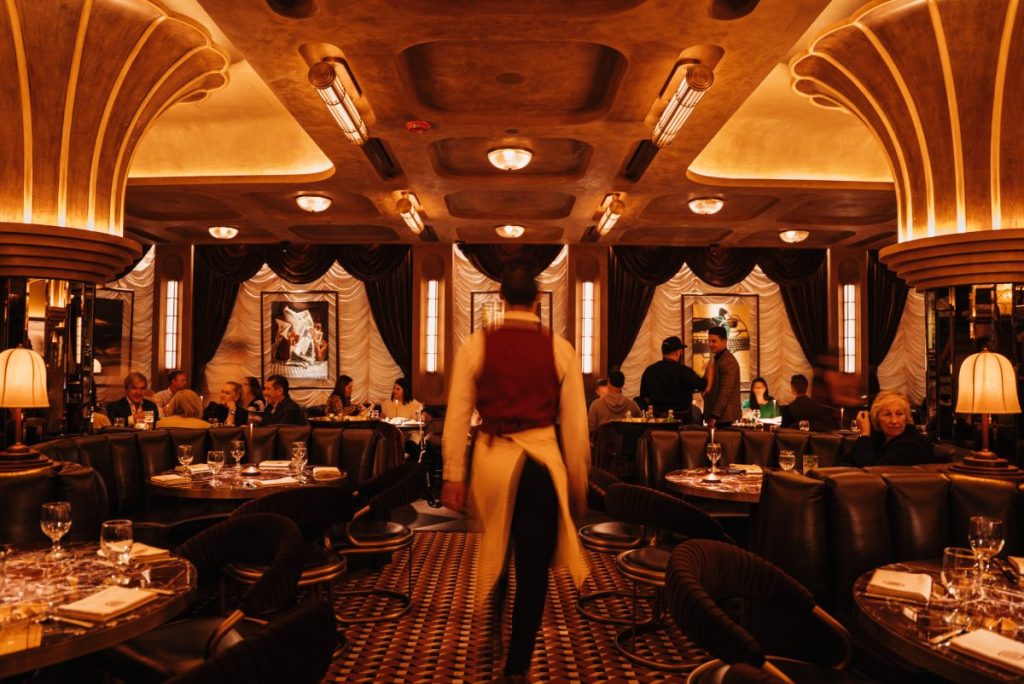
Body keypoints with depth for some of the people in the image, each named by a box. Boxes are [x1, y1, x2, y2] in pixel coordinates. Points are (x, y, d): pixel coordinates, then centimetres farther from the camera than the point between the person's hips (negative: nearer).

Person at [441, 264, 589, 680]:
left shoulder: (476, 345, -2)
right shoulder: (560, 349, -1)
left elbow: (458, 414, -4)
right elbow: (575, 423, 0)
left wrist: (453, 476, 3)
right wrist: (577, 482, 10)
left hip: (492, 457, 1)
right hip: (542, 459, -1)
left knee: (496, 546, 29)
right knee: (533, 568, 12)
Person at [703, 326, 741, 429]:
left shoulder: (728, 361, -14)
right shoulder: (713, 359, 15)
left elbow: (725, 391, -20)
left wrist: (714, 415, -21)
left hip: (724, 416, -8)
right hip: (713, 414, 8)